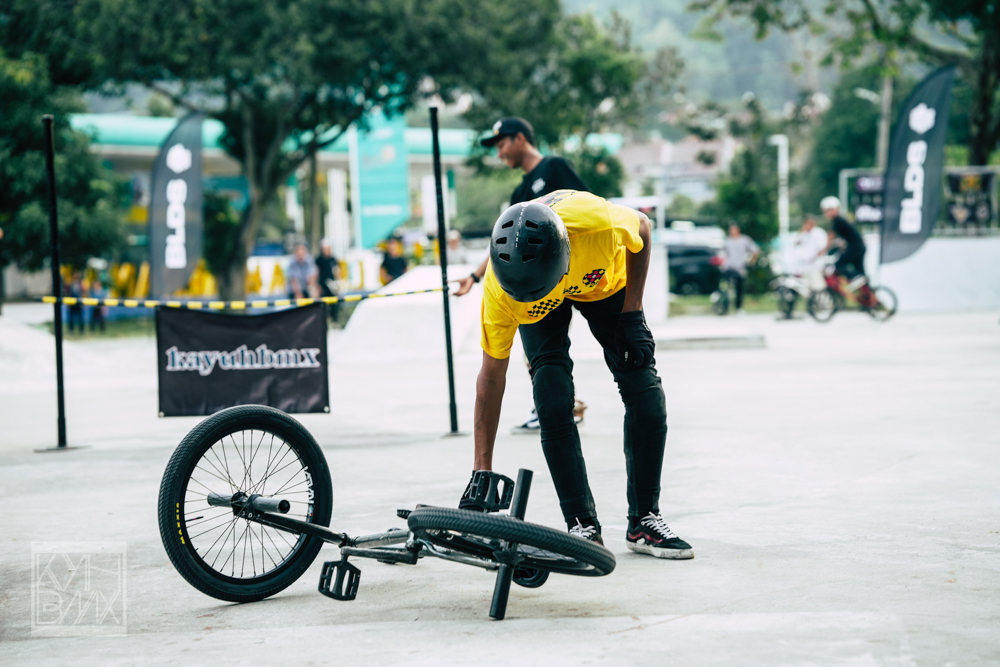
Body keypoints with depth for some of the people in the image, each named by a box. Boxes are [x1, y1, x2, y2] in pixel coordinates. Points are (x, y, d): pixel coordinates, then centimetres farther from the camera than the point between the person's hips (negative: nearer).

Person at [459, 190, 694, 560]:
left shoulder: (599, 224, -43)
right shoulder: (499, 286, -37)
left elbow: (641, 229, -16)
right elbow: (492, 376, -25)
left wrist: (631, 313, -16)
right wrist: (481, 472, -23)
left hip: (604, 282, 1)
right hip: (543, 311, -1)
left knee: (646, 395, -9)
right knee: (553, 400, -20)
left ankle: (644, 521, 4)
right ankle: (584, 526, -8)